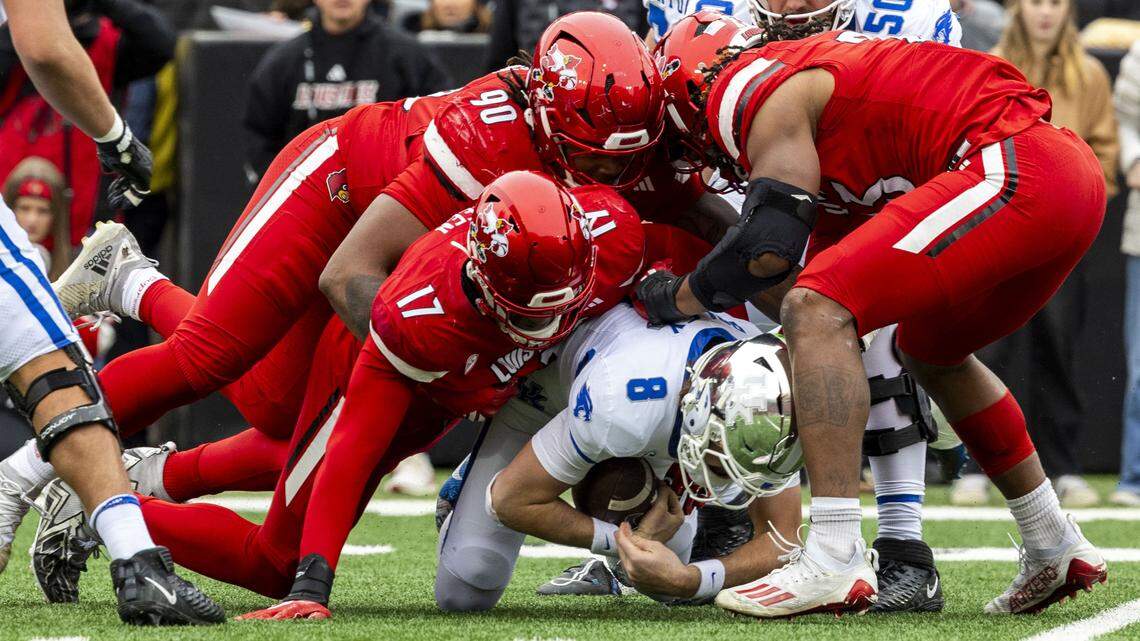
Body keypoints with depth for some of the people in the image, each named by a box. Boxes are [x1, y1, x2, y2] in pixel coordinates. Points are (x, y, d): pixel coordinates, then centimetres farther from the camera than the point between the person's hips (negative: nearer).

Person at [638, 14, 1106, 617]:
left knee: (818, 313, -14)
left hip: (1010, 168, -10)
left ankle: (835, 561, -23)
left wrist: (677, 299, 6)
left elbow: (769, 246, -11)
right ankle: (1056, 548, 38)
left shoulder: (758, 91, -2)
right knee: (931, 351, 31)